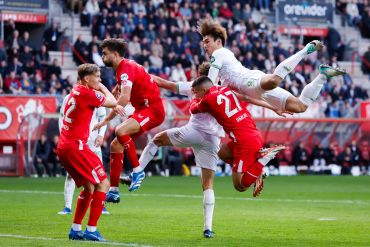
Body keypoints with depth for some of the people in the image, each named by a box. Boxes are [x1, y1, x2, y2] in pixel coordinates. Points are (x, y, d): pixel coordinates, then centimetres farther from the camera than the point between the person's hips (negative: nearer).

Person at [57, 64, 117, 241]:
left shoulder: (76, 91, 16)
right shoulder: (86, 93, -12)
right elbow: (113, 102, -4)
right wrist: (102, 87, 9)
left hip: (63, 148, 10)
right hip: (76, 146, -10)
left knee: (89, 187, 19)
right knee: (103, 183, -6)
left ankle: (76, 230, 21)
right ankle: (91, 230, -9)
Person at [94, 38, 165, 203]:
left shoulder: (127, 68, -18)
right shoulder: (122, 69, 13)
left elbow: (125, 98, -31)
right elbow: (115, 94, 29)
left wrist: (106, 120, -30)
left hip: (153, 110, -10)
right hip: (142, 110, 10)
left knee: (121, 131, -32)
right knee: (115, 145, 5)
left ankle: (137, 171, -18)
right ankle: (113, 191, 7)